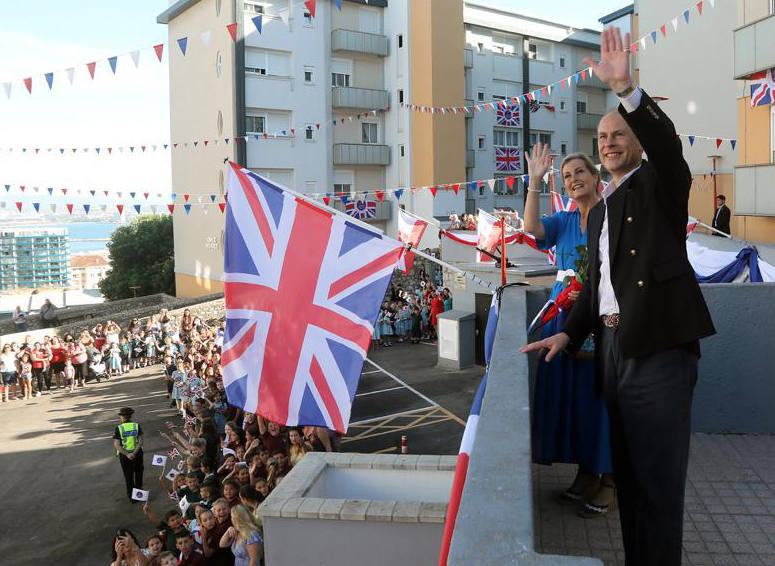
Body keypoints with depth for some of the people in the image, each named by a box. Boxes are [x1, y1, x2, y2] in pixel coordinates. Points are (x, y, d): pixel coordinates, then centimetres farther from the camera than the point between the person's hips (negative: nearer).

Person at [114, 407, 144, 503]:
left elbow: (116, 445, -15)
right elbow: (140, 442, -13)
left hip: (124, 456, -1)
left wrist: (127, 454, -17)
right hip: (137, 454, 1)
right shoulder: (137, 426, -6)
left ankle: (131, 497, 20)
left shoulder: (118, 428, -9)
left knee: (128, 477, 13)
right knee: (138, 474, 19)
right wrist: (134, 453, -15)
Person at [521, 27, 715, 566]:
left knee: (658, 480, -3)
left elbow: (666, 142, -21)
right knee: (628, 474, 15)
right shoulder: (599, 210, 21)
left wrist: (626, 88, -32)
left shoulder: (660, 183, 2)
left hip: (659, 349, -7)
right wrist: (569, 334, 9)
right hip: (614, 347, 8)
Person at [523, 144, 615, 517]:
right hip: (565, 318, 5)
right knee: (571, 394, 8)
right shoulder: (563, 221, 12)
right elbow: (531, 227, -8)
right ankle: (585, 472, 24)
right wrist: (534, 182, -12)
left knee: (602, 396, -2)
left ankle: (610, 482, 12)